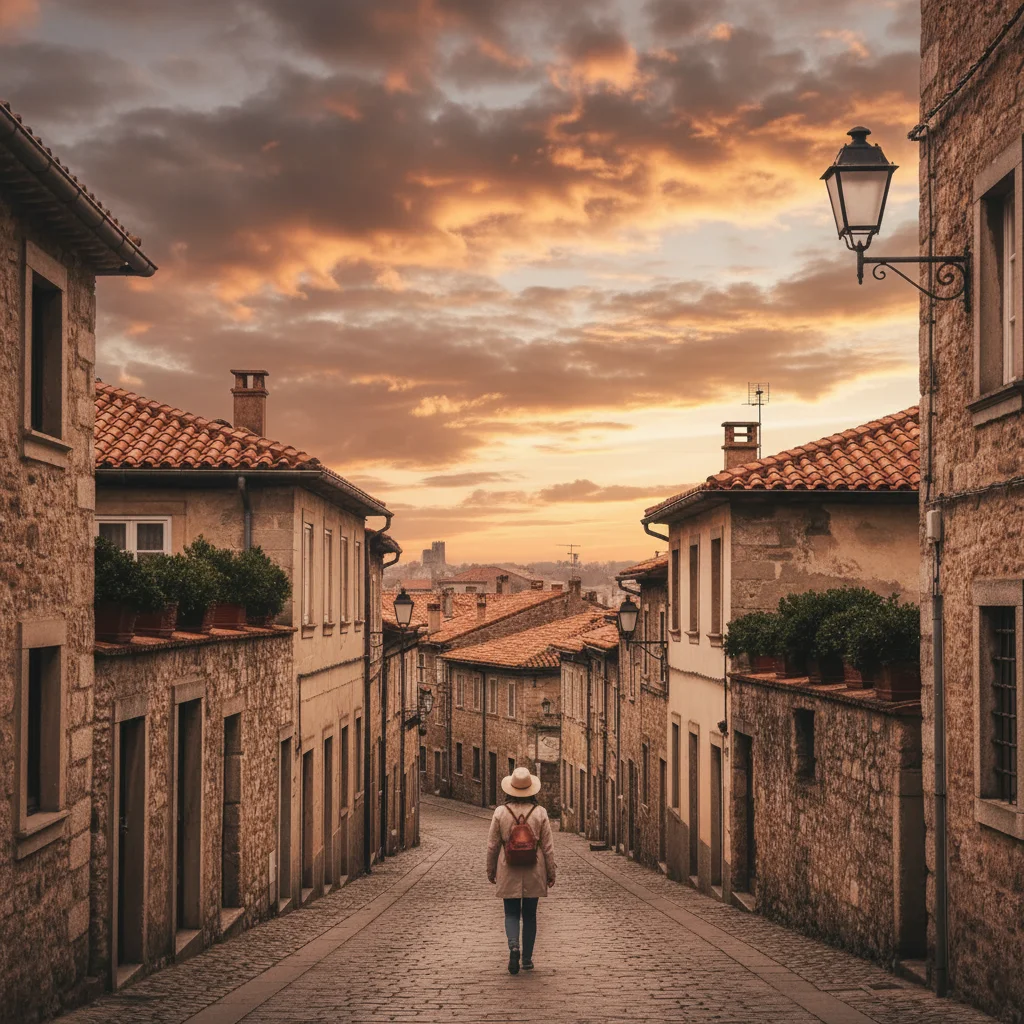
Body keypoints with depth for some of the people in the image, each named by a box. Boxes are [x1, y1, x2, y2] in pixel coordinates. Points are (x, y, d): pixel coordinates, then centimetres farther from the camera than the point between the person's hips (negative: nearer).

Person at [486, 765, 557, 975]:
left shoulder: (500, 812, -6)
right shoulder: (539, 812, -6)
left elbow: (492, 845, -1)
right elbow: (548, 846, -2)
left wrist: (491, 871, 11)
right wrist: (551, 873, 8)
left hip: (509, 872, -1)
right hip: (534, 872, 1)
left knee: (511, 913, 8)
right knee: (530, 915, 12)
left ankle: (514, 945, -18)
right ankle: (527, 959, 16)